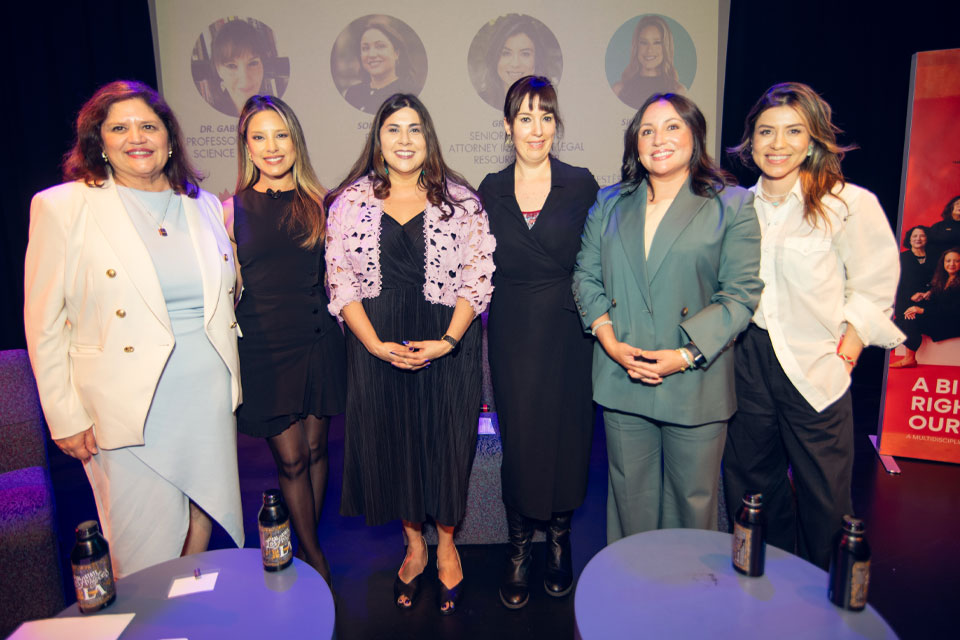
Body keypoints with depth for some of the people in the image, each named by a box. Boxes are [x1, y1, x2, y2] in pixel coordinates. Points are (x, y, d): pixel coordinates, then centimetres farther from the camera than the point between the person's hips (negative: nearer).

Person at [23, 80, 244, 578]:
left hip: (208, 397, 4)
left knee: (204, 522, 16)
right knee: (146, 548, 6)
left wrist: (232, 382, 12)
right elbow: (44, 323, -4)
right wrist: (64, 417, -5)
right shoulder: (61, 206, -6)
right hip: (128, 405, -4)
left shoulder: (204, 205, 8)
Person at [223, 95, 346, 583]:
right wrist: (229, 357, -1)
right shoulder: (232, 210, 0)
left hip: (319, 340, 2)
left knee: (316, 448, 12)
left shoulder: (319, 203, 4)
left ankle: (306, 546, 33)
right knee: (291, 457, 3)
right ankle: (313, 557, 23)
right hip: (264, 346, -2)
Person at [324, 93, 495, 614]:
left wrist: (448, 341, -14)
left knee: (445, 443, 7)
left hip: (446, 345, -1)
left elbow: (478, 276, -3)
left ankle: (446, 546, 31)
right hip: (377, 347, 1)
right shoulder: (350, 201, 4)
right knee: (392, 443, 10)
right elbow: (340, 281, 0)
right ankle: (413, 545, 34)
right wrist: (375, 344, -11)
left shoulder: (460, 200, 1)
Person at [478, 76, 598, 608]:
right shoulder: (490, 190, 6)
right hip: (512, 336, 1)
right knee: (518, 440, 5)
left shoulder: (581, 185, 1)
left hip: (568, 331, -1)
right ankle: (518, 551, 24)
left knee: (567, 435, 7)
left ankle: (559, 540, 30)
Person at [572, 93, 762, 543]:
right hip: (620, 378, 3)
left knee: (693, 498, 12)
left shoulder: (732, 206, -1)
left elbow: (741, 293, -7)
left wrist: (686, 355, -16)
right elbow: (585, 275, 7)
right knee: (630, 496, 16)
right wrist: (609, 340, -8)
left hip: (695, 383, -2)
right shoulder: (610, 203, 10)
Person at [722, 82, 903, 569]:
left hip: (815, 369, -4)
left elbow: (874, 288, -2)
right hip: (749, 361, 4)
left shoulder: (849, 204, -8)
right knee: (749, 484, 16)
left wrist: (844, 354, -7)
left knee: (824, 500, 7)